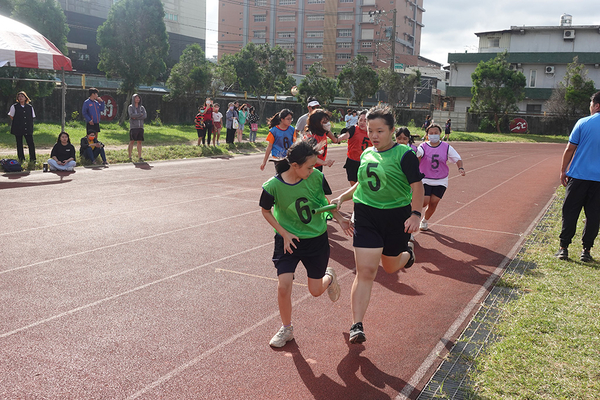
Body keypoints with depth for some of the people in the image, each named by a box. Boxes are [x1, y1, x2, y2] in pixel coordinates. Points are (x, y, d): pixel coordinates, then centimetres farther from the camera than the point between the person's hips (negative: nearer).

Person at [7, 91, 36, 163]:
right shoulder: (14, 107, 1)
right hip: (18, 129, -1)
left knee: (31, 144, -4)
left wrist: (31, 127, 6)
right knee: (19, 144, 5)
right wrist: (17, 123, 3)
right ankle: (21, 159, 15)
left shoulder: (30, 107, 7)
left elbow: (32, 117, 14)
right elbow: (11, 116, 9)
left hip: (28, 129, 1)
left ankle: (32, 160, 4)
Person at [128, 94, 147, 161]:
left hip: (140, 126, 3)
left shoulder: (142, 107, 12)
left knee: (139, 142, 1)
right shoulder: (130, 107, 3)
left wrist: (136, 117, -10)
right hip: (133, 126, -3)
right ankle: (129, 157, -2)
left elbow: (145, 116, -3)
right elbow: (131, 115, -14)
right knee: (132, 141, -5)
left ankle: (139, 157, 2)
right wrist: (140, 114, -6)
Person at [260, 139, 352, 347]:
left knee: (316, 291, 8)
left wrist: (339, 218, 1)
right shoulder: (273, 186, -20)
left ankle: (329, 277, 46)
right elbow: (266, 211, -2)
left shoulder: (316, 177, -15)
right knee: (283, 285, -13)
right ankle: (286, 328, 14)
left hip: (317, 239, 1)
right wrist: (284, 234, -10)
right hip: (289, 240, -1)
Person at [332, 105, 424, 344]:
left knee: (390, 267, 17)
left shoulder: (404, 155, -9)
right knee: (365, 271, -6)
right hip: (366, 216, 3)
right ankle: (357, 325, -3)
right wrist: (342, 198, 11)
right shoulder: (366, 154, 7)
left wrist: (415, 214, -23)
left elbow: (417, 186, -12)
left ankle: (407, 252, 54)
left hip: (396, 216, -2)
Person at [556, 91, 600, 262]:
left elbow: (570, 149, -3)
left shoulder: (583, 123, -4)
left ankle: (563, 248, 6)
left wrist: (563, 171, 5)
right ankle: (586, 250, 11)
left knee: (570, 212, 6)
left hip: (578, 176, -2)